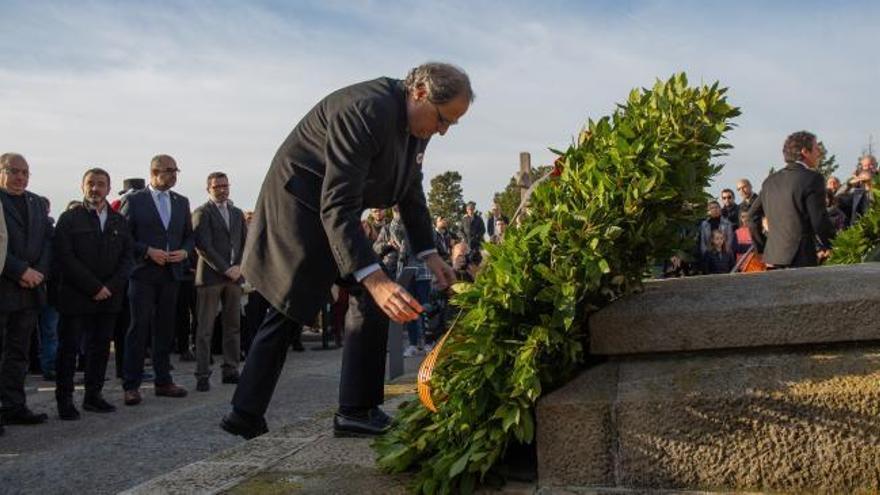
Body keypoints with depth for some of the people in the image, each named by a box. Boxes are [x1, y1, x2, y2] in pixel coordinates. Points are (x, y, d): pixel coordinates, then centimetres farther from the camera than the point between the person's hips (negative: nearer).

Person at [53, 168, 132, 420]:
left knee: (101, 347, 8)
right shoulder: (69, 219, 0)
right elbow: (65, 257, -9)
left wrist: (111, 286, -7)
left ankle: (93, 395, 17)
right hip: (76, 297, -4)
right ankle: (64, 399, 8)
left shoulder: (119, 221, 12)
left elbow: (127, 257, 8)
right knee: (69, 347, 1)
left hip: (109, 296, 4)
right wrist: (94, 287, -14)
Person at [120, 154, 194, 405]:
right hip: (143, 274, -5)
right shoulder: (135, 200, -1)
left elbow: (189, 235, 17)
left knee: (165, 328, 9)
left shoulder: (181, 202, 13)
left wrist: (185, 252, -2)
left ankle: (163, 381, 18)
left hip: (171, 274, 5)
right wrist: (148, 251, -15)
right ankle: (131, 385, 1)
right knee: (139, 328, -4)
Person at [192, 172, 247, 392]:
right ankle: (202, 375, -1)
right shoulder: (201, 213, -1)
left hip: (233, 276, 6)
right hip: (210, 276, -6)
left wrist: (239, 266, -1)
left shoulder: (237, 213, 18)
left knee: (233, 326, 7)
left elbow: (245, 242, 15)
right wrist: (225, 269, -13)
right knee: (205, 329, -4)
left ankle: (230, 370, 13)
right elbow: (203, 246, -10)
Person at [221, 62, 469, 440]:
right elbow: (337, 206, -36)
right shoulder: (365, 111, -30)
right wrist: (376, 280, -44)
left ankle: (246, 414, 18)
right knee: (370, 298, -11)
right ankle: (356, 411, 1)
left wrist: (428, 253, 3)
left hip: (334, 209, 10)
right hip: (302, 205, -10)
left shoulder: (416, 122, -1)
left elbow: (411, 192, 12)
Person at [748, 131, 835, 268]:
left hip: (772, 258, 6)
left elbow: (753, 216, 16)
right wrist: (826, 246, 6)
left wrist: (761, 248, 23)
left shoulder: (770, 180, 13)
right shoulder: (812, 178, -7)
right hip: (801, 258, -6)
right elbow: (819, 220, -11)